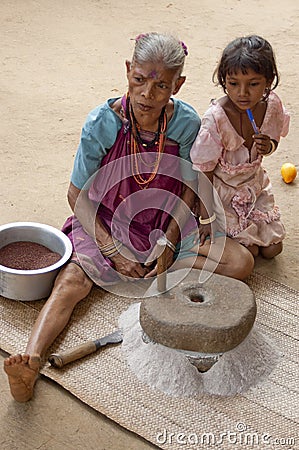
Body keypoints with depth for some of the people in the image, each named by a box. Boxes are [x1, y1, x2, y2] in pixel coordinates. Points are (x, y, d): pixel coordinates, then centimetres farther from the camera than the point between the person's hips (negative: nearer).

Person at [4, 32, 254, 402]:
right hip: (105, 226, -2)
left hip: (167, 225, 2)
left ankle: (159, 278, -15)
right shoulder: (102, 124, -21)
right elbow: (77, 195, -11)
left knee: (241, 262, -14)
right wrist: (112, 252, -17)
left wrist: (170, 239, -12)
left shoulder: (187, 122, -15)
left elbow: (190, 187, 0)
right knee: (71, 281, -27)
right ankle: (30, 363, -41)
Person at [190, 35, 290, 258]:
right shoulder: (216, 118, -30)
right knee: (248, 252, -5)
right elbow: (205, 171, -21)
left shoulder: (272, 105, -16)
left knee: (272, 248, 7)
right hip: (221, 189, -5)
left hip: (255, 183, 5)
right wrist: (207, 218, -19)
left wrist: (268, 146, -21)